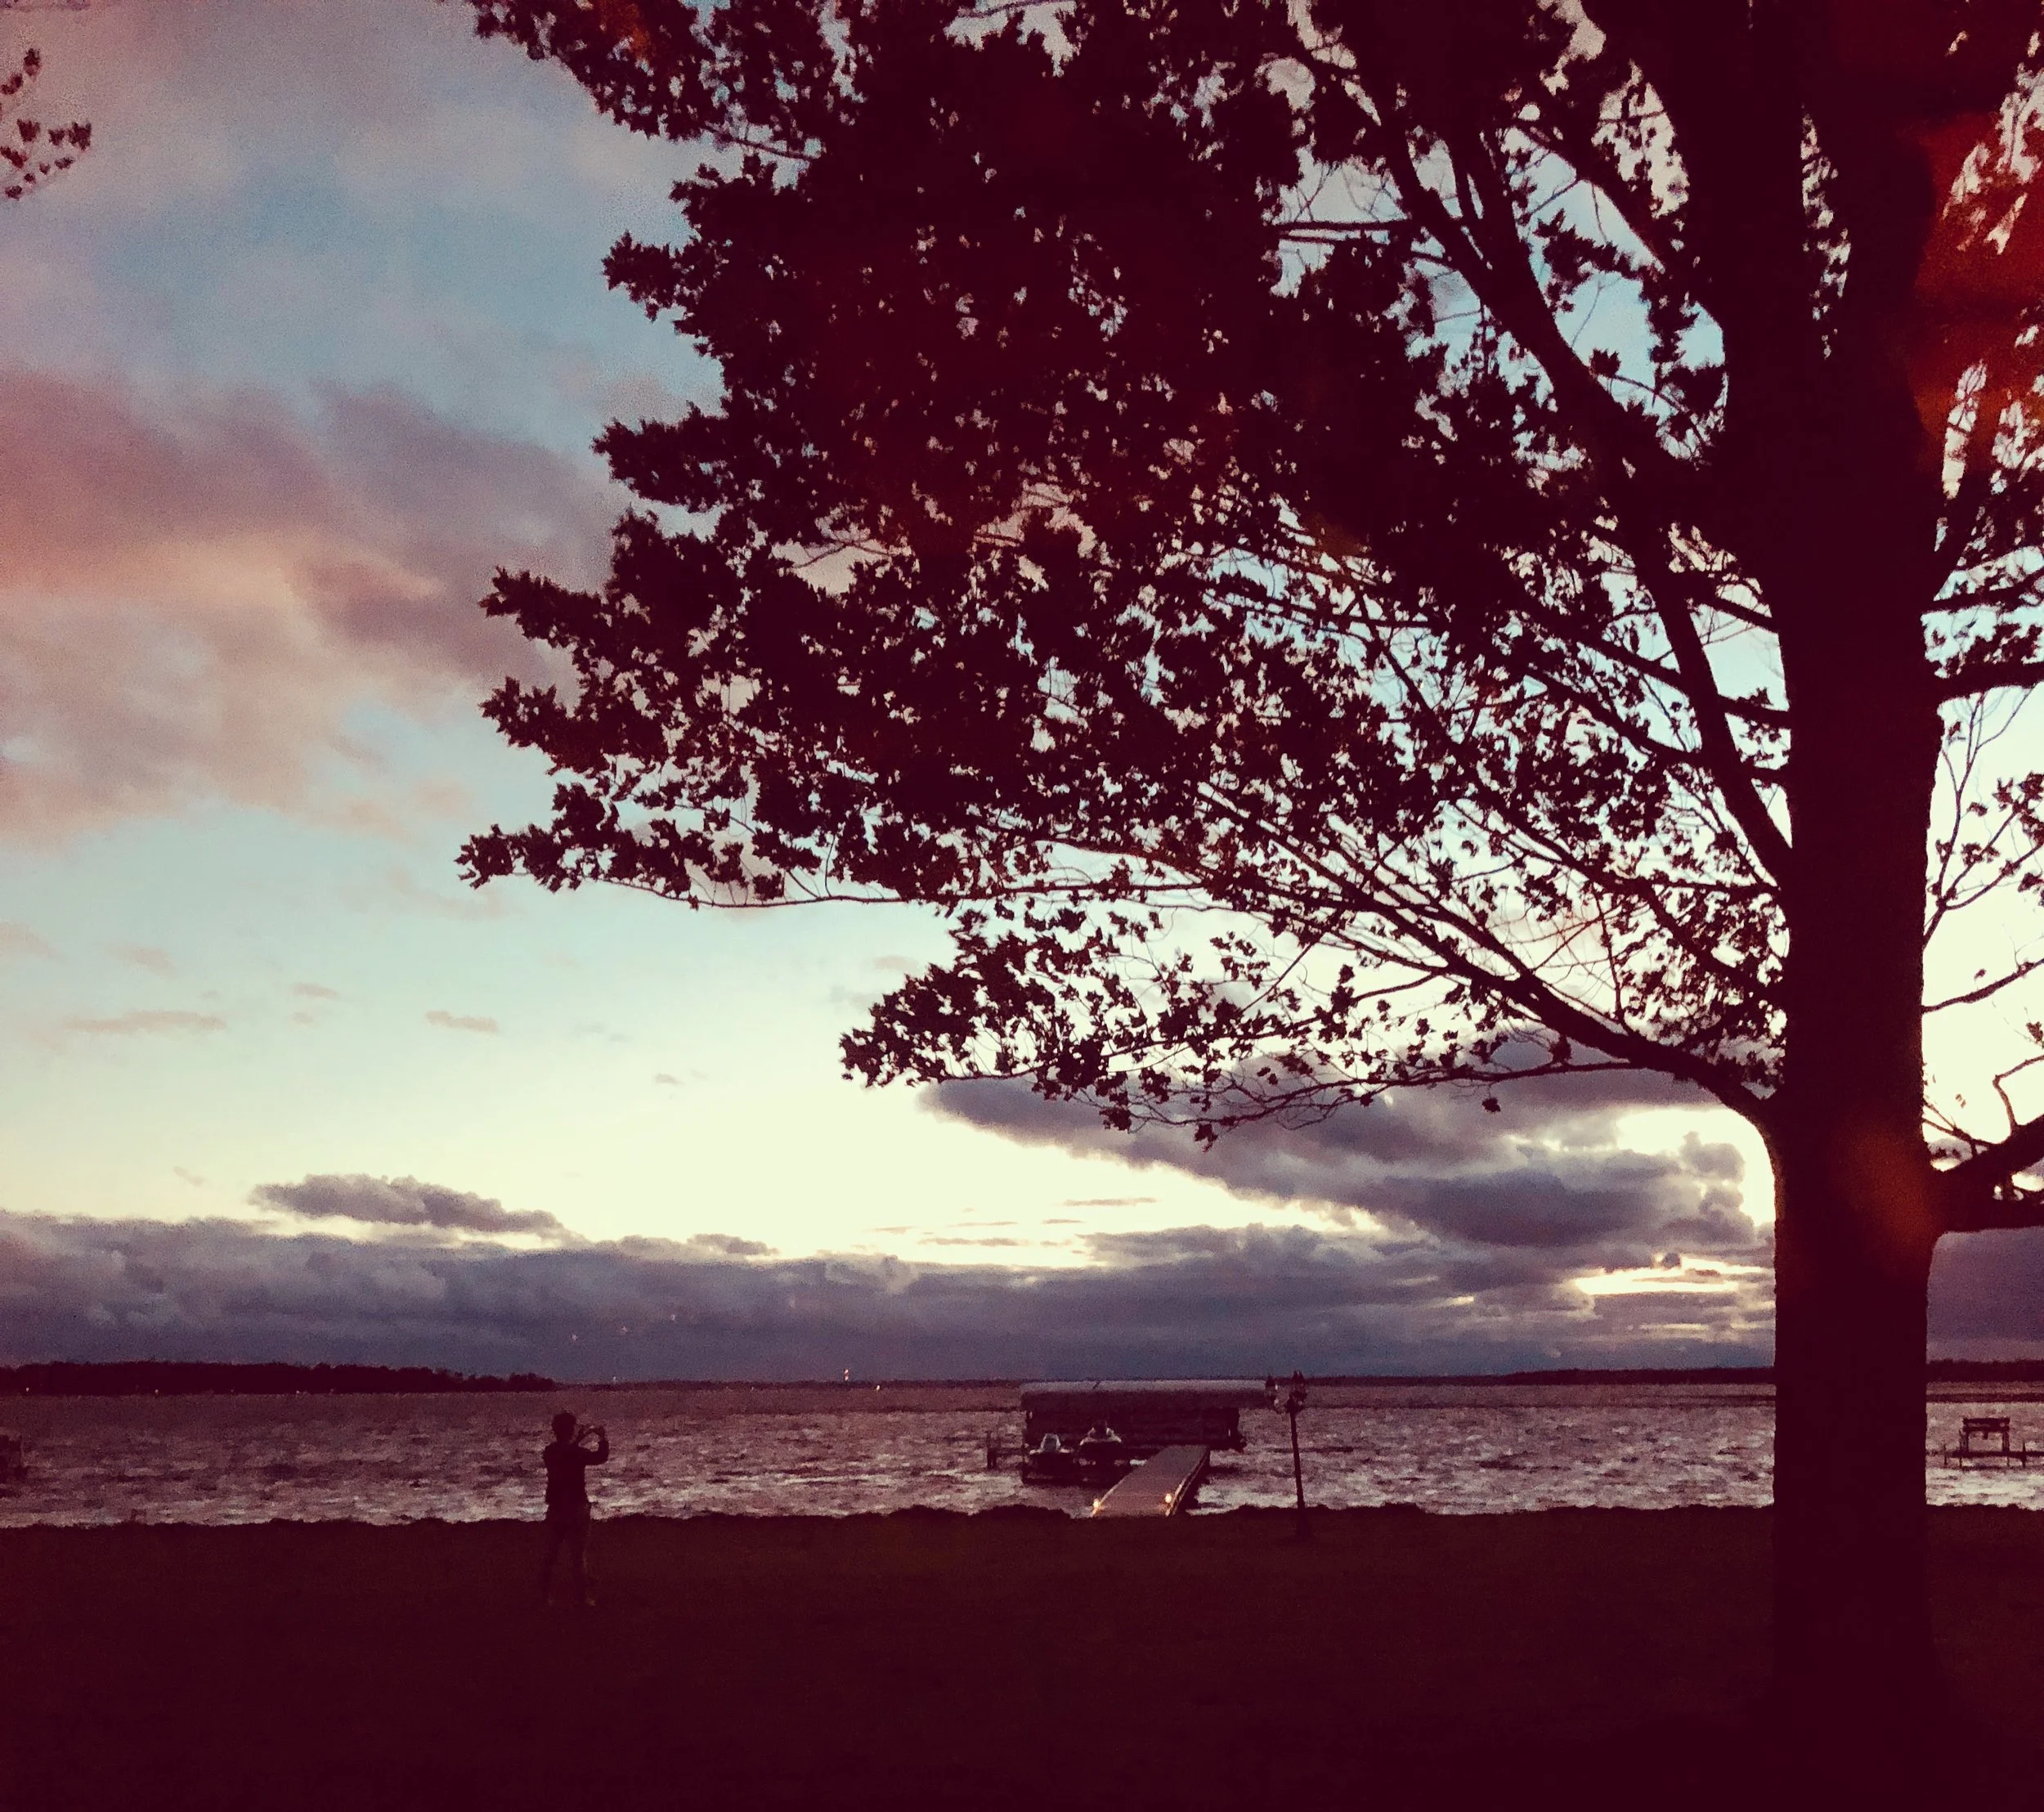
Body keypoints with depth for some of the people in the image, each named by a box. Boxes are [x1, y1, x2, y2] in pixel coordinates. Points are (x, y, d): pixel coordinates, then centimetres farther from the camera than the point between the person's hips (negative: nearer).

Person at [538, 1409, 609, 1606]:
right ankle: (582, 1597, 5)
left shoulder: (550, 1451, 0)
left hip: (555, 1508, 6)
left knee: (551, 1554, 15)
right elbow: (600, 1457, -8)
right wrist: (603, 1437, 2)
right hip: (576, 1509, -6)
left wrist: (582, 1436, 22)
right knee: (580, 1555, 3)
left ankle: (545, 1595, 19)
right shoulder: (576, 1453, -19)